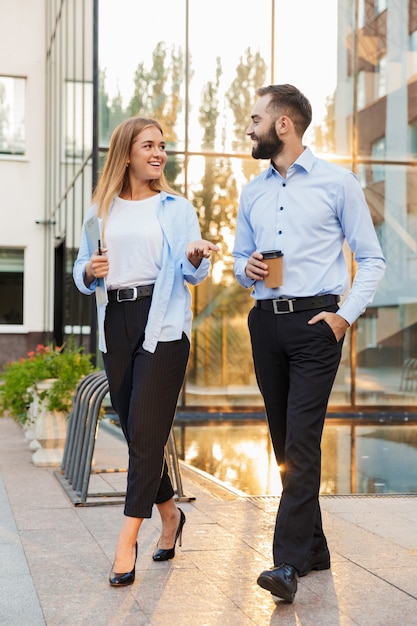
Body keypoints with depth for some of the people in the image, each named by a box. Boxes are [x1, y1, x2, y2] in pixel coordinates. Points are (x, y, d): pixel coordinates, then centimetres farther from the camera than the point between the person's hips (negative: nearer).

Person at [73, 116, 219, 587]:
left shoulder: (176, 208, 6)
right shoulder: (100, 210, 12)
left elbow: (191, 273, -3)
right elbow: (81, 273, 14)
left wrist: (195, 257, -25)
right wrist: (90, 271, -8)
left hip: (162, 324, -3)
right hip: (115, 323, 4)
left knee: (145, 434, -9)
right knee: (137, 433, 9)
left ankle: (126, 543, -7)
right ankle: (169, 514, 29)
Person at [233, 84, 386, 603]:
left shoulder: (337, 183, 0)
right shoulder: (252, 192, 15)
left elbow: (372, 259, 1)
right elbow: (239, 258, 23)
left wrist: (346, 314, -9)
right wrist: (247, 268, 0)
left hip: (315, 321, -6)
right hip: (266, 322, 6)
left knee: (301, 438, -14)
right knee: (284, 439, 8)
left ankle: (289, 563, -14)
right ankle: (313, 547, 21)